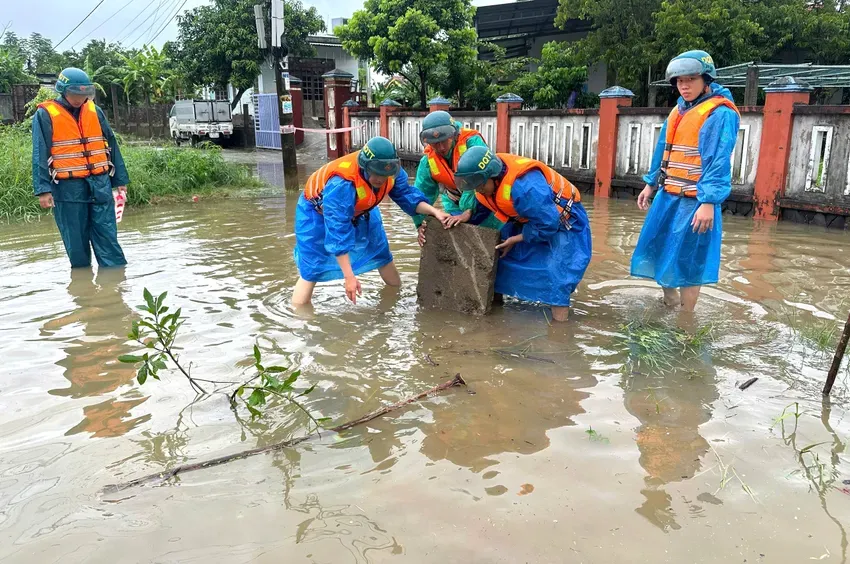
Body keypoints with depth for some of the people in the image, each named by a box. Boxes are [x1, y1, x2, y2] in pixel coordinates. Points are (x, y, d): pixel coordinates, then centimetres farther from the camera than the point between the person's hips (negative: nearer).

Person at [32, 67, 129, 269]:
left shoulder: (95, 111, 9)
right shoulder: (45, 115, -2)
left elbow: (111, 145, 14)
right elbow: (40, 155, -4)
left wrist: (120, 179, 13)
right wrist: (43, 189, -10)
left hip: (100, 184, 3)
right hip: (68, 188, -2)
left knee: (107, 237, 2)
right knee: (76, 242, 5)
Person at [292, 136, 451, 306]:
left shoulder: (390, 170, -25)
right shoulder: (341, 185, -44)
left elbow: (406, 194, -10)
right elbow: (338, 232, -43)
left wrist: (434, 211, -27)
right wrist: (349, 277, -43)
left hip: (359, 210, 6)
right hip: (318, 212, -6)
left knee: (382, 254, 11)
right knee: (310, 272, -12)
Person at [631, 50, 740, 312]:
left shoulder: (719, 113, -13)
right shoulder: (678, 111, 12)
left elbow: (719, 161, -20)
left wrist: (709, 202, -27)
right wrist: (651, 184, 21)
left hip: (694, 201, -8)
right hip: (667, 196, 8)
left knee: (687, 262, 0)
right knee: (658, 250, 17)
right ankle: (670, 301, 39)